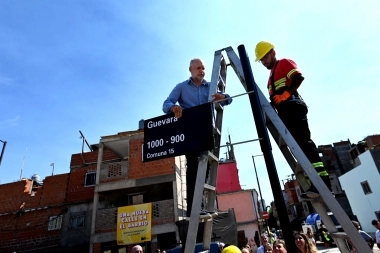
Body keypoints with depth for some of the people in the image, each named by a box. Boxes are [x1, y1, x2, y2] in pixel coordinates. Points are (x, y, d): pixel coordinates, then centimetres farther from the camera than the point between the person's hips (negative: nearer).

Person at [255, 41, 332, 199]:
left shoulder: (284, 63, 9)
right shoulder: (271, 76, 32)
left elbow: (299, 78, -10)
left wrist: (286, 94, -21)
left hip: (294, 108, -9)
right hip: (285, 113, 9)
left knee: (304, 142, -18)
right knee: (297, 145, 1)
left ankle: (322, 180, -20)